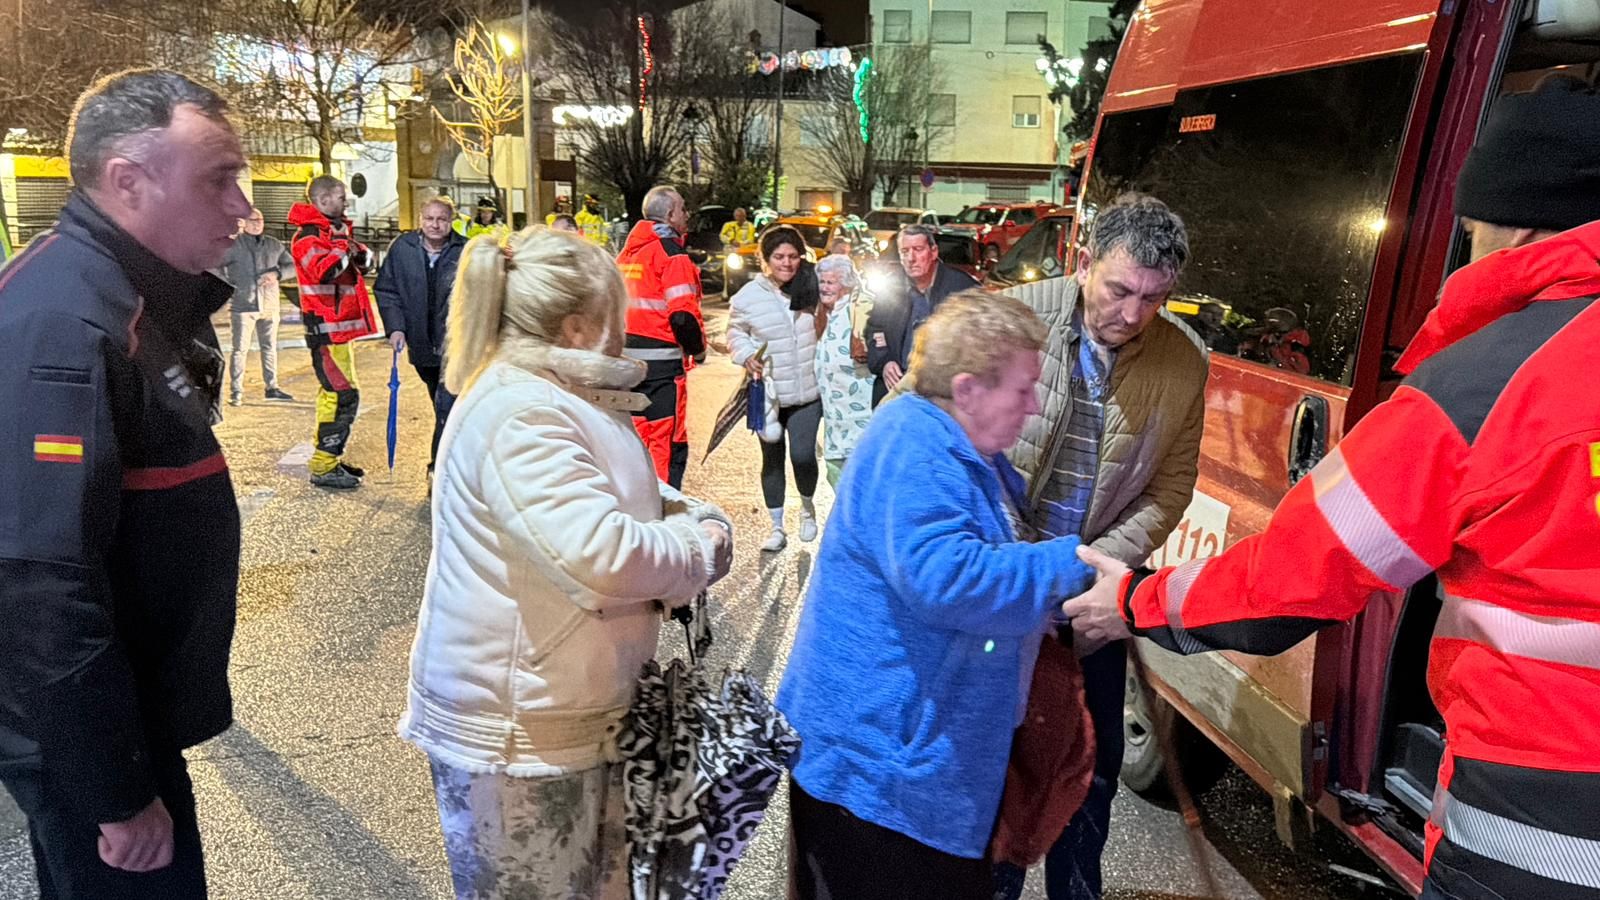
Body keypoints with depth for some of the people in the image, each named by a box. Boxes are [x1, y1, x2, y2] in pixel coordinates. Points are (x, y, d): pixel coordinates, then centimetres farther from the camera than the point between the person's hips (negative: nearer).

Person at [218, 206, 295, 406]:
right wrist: (228, 285, -11)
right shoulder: (233, 245, -5)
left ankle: (272, 387, 23)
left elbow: (292, 265, 11)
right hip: (243, 305, -4)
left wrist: (277, 273, -7)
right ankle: (236, 391, 2)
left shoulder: (274, 245, 8)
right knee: (240, 349, -3)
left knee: (270, 347, 12)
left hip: (269, 305, 5)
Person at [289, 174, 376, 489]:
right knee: (344, 395, -13)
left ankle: (329, 458, 25)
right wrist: (343, 246, -16)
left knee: (333, 393, 15)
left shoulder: (334, 230, 18)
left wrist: (357, 250, -8)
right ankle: (323, 467, -8)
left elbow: (366, 260, 13)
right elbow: (323, 271, -30)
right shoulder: (308, 236, -13)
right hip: (326, 326, -11)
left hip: (340, 325, 11)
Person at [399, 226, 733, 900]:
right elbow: (601, 556, -35)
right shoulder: (521, 416, -25)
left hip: (572, 710, 10)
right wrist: (698, 547, -17)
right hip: (518, 730, -10)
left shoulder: (552, 397, 9)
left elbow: (627, 494, 19)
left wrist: (693, 515, -1)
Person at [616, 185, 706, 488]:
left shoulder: (627, 251, 15)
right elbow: (682, 314, -18)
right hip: (660, 361, -8)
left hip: (626, 357, 8)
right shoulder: (672, 254, -10)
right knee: (668, 443, -4)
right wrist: (698, 348, -3)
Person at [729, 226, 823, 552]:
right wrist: (747, 356, -13)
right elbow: (735, 333, 5)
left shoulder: (811, 287, -1)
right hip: (768, 393, 0)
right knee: (772, 459, 10)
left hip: (807, 391, 0)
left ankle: (807, 506, 24)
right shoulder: (748, 296, -6)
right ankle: (777, 527, 25)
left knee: (803, 456, -9)